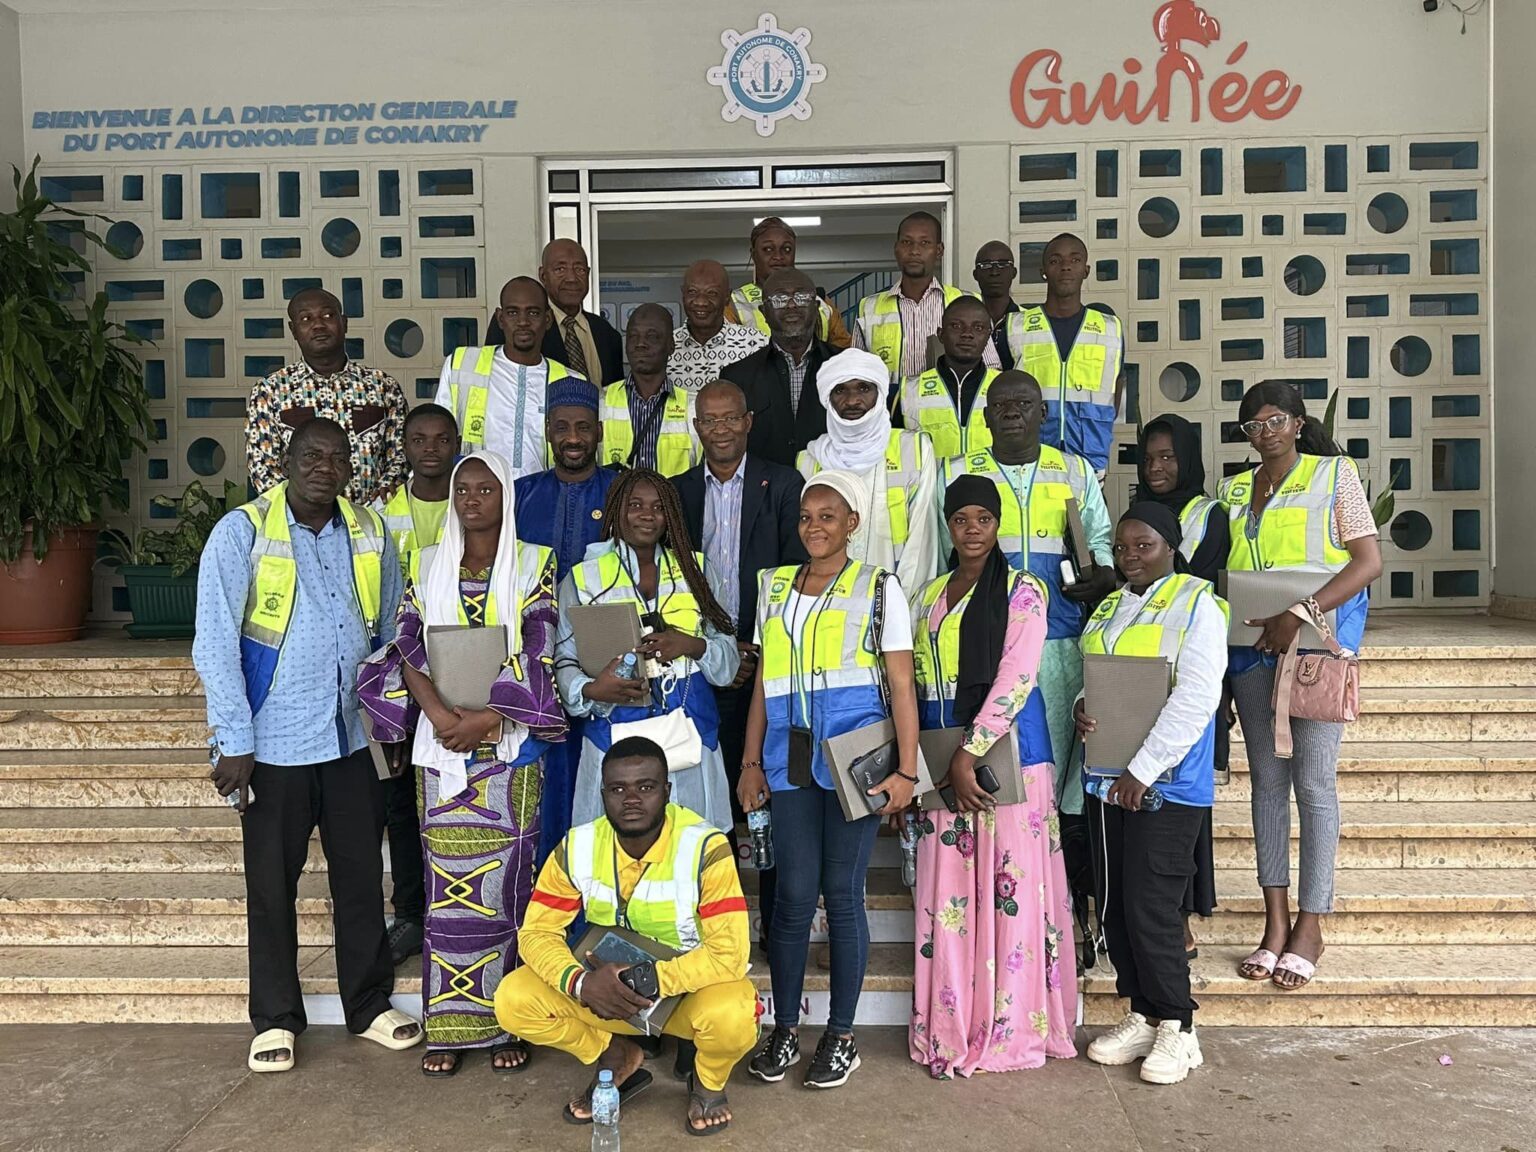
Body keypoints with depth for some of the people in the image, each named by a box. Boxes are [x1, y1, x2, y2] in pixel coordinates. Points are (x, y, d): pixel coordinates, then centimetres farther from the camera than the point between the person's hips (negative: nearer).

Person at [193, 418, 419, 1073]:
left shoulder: (370, 535, 4)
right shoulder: (241, 533, -9)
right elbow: (216, 645, -11)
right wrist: (235, 743, -14)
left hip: (352, 739, 4)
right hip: (275, 743, -3)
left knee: (362, 877, 12)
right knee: (272, 884, 9)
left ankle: (370, 1007, 27)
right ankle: (276, 1020, 24)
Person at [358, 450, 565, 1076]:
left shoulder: (535, 565, 3)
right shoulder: (430, 565, 11)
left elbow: (539, 655, -6)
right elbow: (406, 647, 1)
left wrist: (486, 717, -16)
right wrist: (439, 712, -15)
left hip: (510, 744, -2)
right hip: (441, 745, 2)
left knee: (505, 881, 0)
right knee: (448, 884, 3)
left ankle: (507, 1023, 10)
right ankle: (449, 1026, 12)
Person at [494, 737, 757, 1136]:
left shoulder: (704, 848, -25)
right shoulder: (578, 847, -13)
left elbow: (729, 954, -28)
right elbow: (537, 933, -11)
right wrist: (580, 981, -31)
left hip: (691, 988, -3)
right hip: (607, 990, 3)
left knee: (733, 1015, -37)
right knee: (513, 1001, -19)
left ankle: (709, 1083, 3)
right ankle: (617, 1059, 9)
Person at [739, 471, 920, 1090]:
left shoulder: (879, 587, 3)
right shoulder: (775, 586, 14)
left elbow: (901, 685, 0)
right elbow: (764, 680, 15)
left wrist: (906, 770, -8)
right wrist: (751, 762, 9)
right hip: (791, 759, 3)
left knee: (842, 891, 2)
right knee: (793, 893, 1)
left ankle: (841, 1035, 15)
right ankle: (784, 1029, 17)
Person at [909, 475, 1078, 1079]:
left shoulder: (1022, 591, -2)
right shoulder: (930, 596, 16)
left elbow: (1015, 678, -12)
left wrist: (970, 752, -18)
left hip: (1006, 749, -5)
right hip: (942, 755, 5)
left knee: (1008, 884, -4)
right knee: (946, 887, 5)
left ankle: (1013, 1028, 6)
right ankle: (952, 1029, 13)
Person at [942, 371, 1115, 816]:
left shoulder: (1076, 471, 14)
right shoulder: (957, 473, 10)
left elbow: (1101, 542, 16)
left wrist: (1102, 576, -6)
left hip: (1061, 644, 1)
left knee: (1058, 750, 0)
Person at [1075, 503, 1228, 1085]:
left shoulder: (1196, 604, -7)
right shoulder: (1109, 607, 16)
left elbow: (1194, 698, -16)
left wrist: (1143, 770, -19)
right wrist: (1082, 709, -1)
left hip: (1167, 784, -7)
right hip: (1107, 780, 7)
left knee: (1150, 906, -7)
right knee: (1114, 905, 10)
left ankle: (1176, 1028, 9)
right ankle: (1142, 1016, 24)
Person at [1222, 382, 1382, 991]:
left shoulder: (1335, 473, 2)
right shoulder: (1234, 490, 15)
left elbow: (1368, 561, -7)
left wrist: (1301, 613, -19)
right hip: (1253, 642, 5)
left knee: (1314, 783, -4)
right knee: (1267, 779, 6)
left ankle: (1310, 926, 4)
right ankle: (1276, 920, 12)